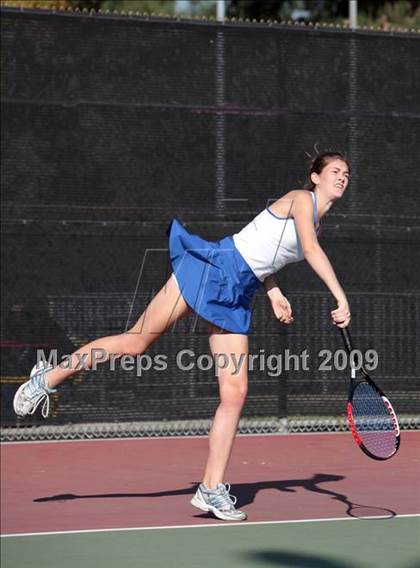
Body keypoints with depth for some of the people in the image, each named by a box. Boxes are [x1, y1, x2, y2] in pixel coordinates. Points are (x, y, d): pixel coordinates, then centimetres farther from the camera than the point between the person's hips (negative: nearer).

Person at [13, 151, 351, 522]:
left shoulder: (316, 223, 19)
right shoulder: (301, 199, -6)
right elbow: (312, 250, -22)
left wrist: (274, 294, 13)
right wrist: (341, 298, -28)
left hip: (236, 297, 8)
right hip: (212, 267, -8)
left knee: (235, 393, -2)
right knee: (137, 341, -8)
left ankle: (212, 490, 1)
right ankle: (48, 378, 10)